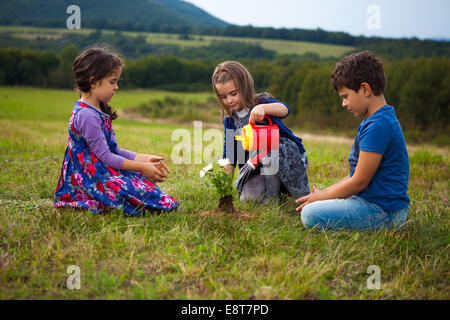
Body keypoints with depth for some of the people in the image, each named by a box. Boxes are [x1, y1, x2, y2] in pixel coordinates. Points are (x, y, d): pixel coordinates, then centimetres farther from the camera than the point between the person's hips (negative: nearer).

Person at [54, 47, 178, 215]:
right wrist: (141, 167, -14)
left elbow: (115, 150, 14)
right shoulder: (86, 115, -19)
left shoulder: (98, 112, 14)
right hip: (91, 179, -10)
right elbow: (105, 157, -18)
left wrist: (145, 159, 5)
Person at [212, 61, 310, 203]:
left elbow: (284, 109, -35)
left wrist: (262, 107, -55)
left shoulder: (261, 102, -11)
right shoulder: (230, 121, 4)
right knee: (249, 196, -22)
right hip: (257, 167, 4)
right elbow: (229, 154, 6)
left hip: (287, 158, -4)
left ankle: (271, 196, -19)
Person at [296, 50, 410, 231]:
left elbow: (359, 181, -19)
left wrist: (322, 196, -6)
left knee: (311, 215, -27)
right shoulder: (374, 120, 12)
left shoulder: (378, 126, -22)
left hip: (382, 209, -11)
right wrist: (324, 193, 8)